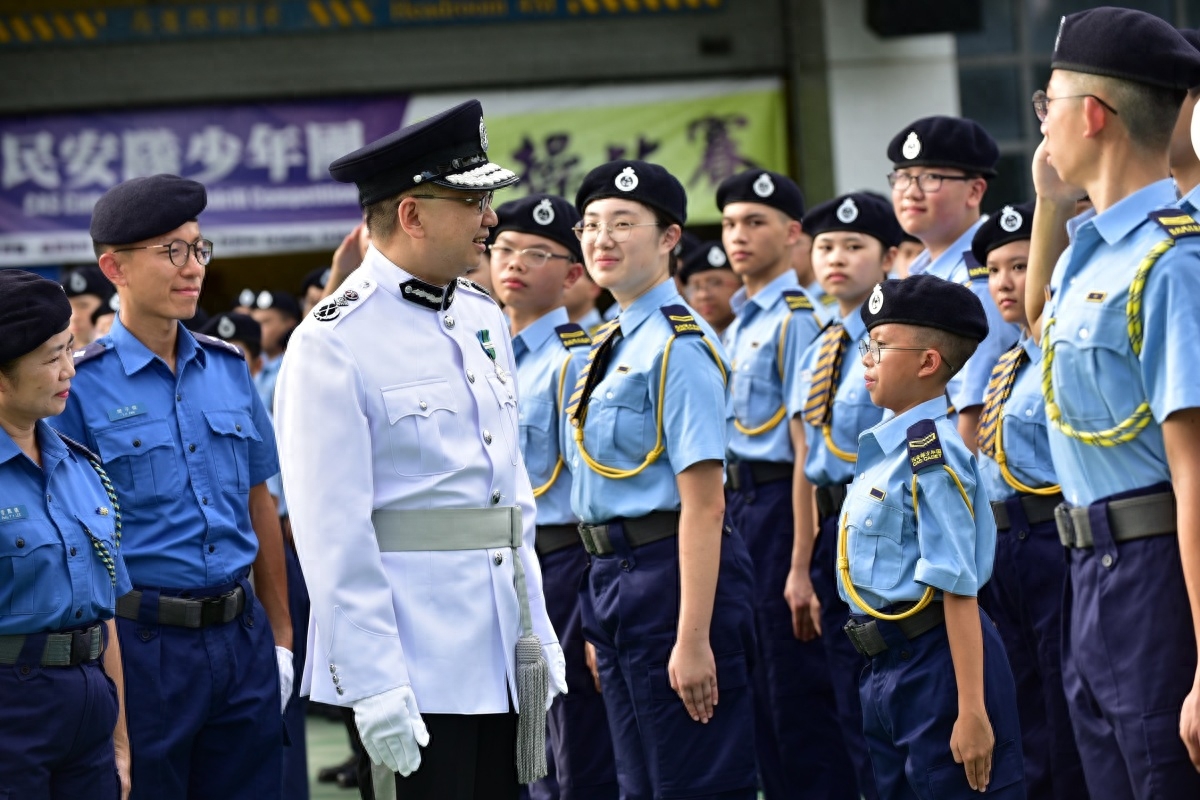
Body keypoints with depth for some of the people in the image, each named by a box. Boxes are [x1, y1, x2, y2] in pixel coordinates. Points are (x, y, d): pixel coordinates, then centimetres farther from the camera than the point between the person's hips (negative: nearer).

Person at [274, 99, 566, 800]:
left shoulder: (483, 317, 13)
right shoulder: (333, 344, -11)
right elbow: (334, 535, -15)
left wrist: (540, 633, 16)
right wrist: (372, 687, -18)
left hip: (504, 661, 7)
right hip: (414, 674, -7)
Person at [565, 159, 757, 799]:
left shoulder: (678, 346, -15)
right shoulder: (610, 343, 13)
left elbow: (703, 505, -20)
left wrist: (693, 640, -24)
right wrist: (601, 625, 21)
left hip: (670, 572, -10)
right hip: (614, 575, 10)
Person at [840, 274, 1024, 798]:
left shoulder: (932, 455, -17)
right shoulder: (885, 447, 10)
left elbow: (958, 591, -21)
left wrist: (972, 712, -23)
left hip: (937, 662, -10)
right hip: (888, 666, 10)